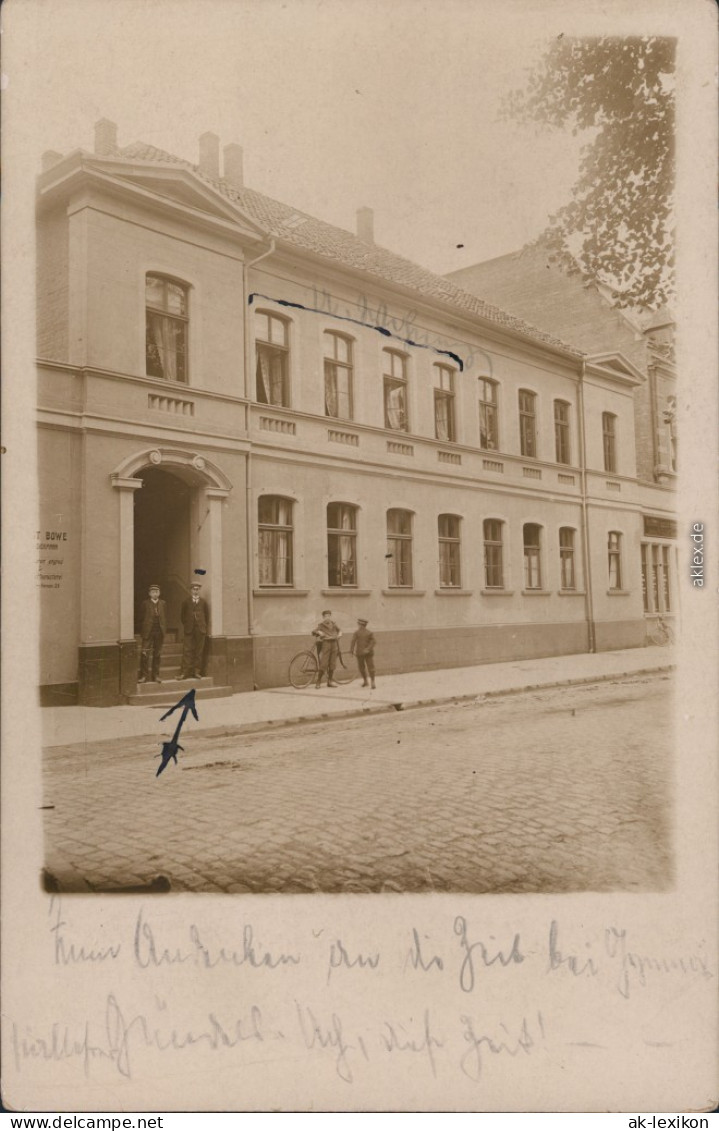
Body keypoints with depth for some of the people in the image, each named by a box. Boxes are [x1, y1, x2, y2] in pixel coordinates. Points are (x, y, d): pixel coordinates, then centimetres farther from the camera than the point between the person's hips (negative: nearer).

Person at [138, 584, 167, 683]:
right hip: (148, 632, -3)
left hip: (159, 632, 3)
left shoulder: (162, 603, 9)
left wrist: (164, 630, 1)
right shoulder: (145, 603, 1)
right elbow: (143, 618, 0)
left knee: (157, 654, 8)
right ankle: (144, 676, -3)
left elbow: (165, 617, 9)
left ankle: (155, 675, 15)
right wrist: (144, 630, -4)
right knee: (145, 654, -7)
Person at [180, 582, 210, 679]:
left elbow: (207, 615, 12)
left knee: (199, 651, 1)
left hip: (200, 629, 1)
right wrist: (185, 625, 5)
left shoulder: (203, 601, 9)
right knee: (187, 651, -5)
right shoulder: (186, 601, 7)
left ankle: (197, 672, 6)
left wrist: (206, 627, 6)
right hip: (189, 630, -1)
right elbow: (182, 615, 11)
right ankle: (185, 672, -5)